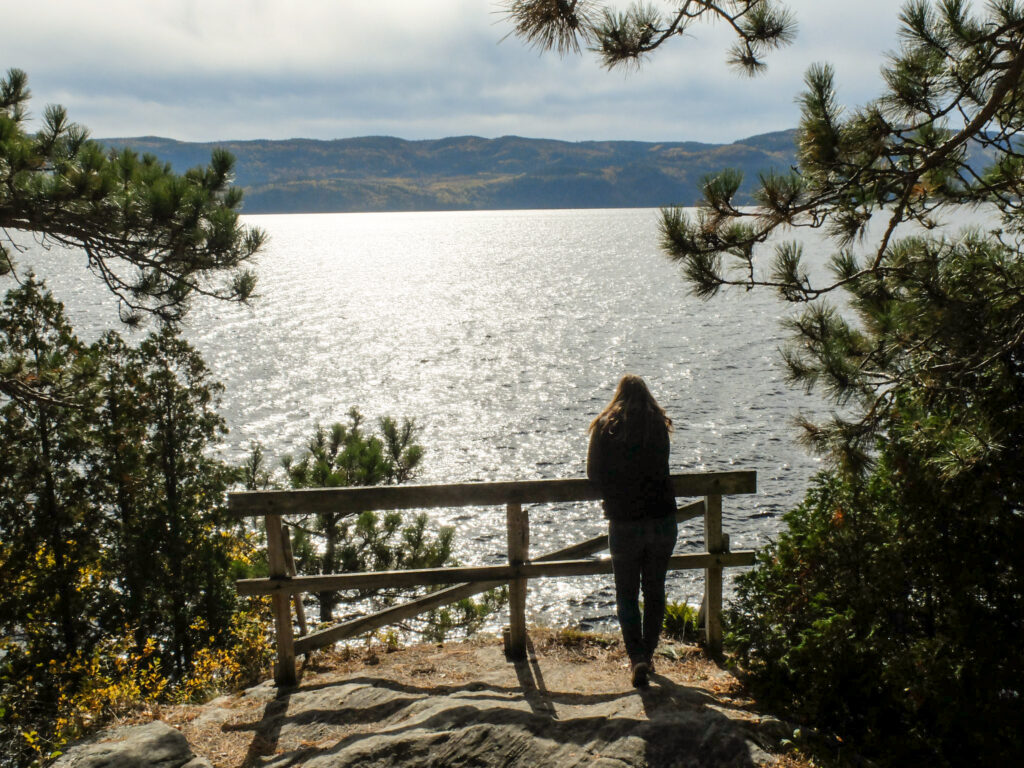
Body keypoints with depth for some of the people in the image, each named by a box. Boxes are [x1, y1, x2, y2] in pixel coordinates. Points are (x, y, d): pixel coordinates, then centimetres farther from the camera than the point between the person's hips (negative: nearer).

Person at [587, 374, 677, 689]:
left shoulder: (604, 427, -3)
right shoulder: (659, 425, 1)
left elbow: (593, 473, 2)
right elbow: (661, 469, 8)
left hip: (624, 522, -2)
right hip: (663, 519, 2)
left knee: (626, 594, 8)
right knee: (655, 590, 16)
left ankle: (637, 657, -5)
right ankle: (648, 655, 24)